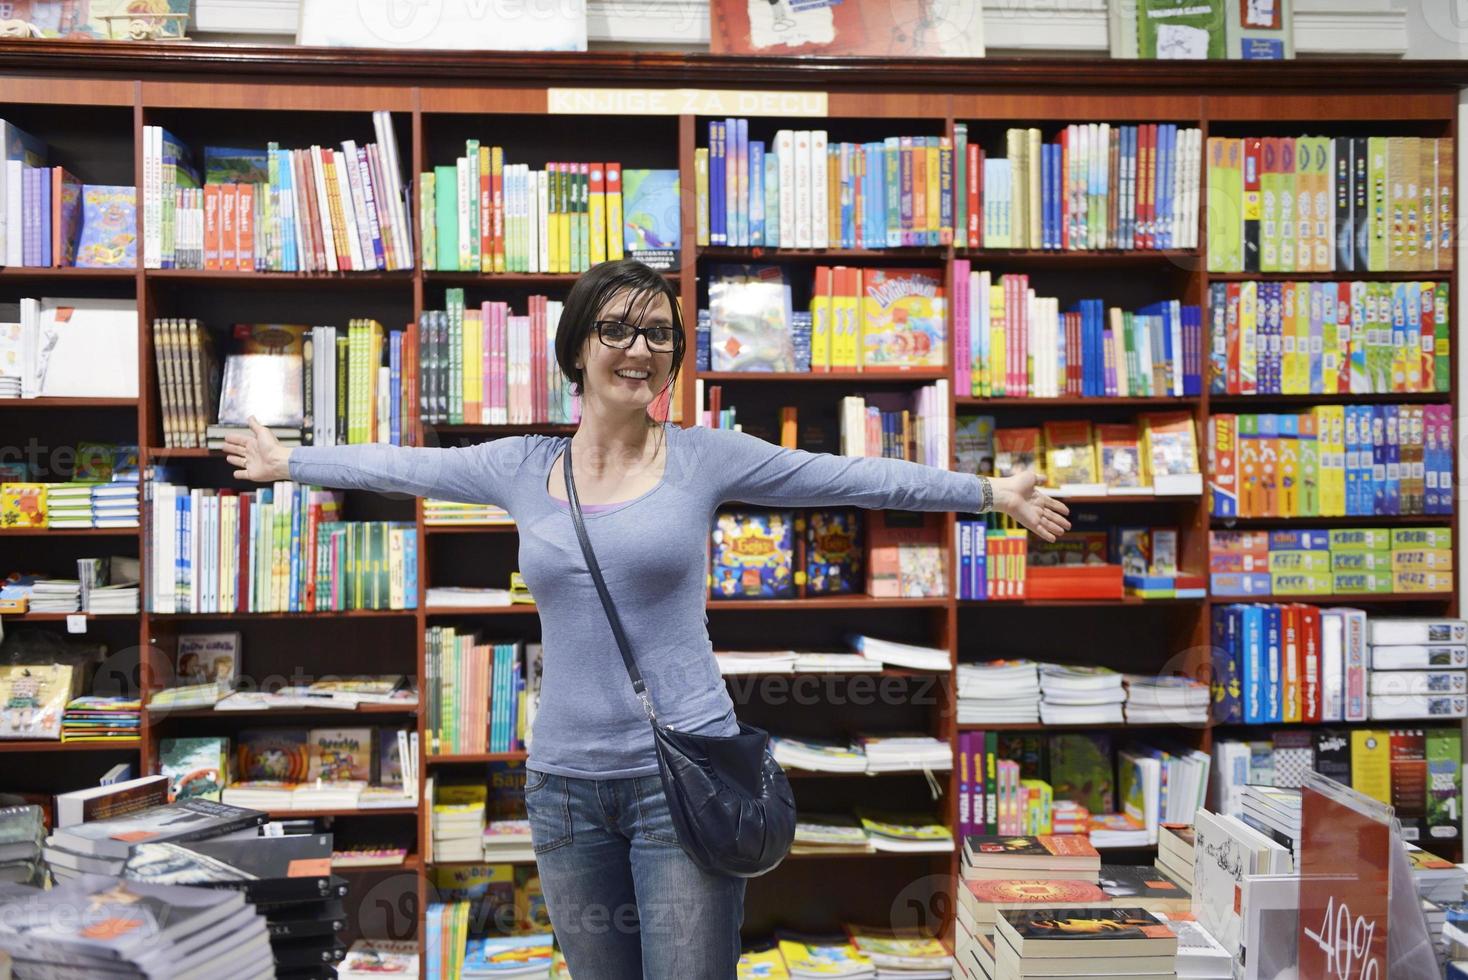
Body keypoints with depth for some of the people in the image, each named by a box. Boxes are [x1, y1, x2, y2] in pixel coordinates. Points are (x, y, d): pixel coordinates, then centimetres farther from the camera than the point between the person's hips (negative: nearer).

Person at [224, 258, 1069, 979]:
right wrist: (287, 462, 28)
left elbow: (854, 478, 2)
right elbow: (403, 466, 18)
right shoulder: (523, 468, 5)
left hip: (684, 776, -3)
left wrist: (993, 491, 5)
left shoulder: (706, 457, -2)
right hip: (565, 781, 3)